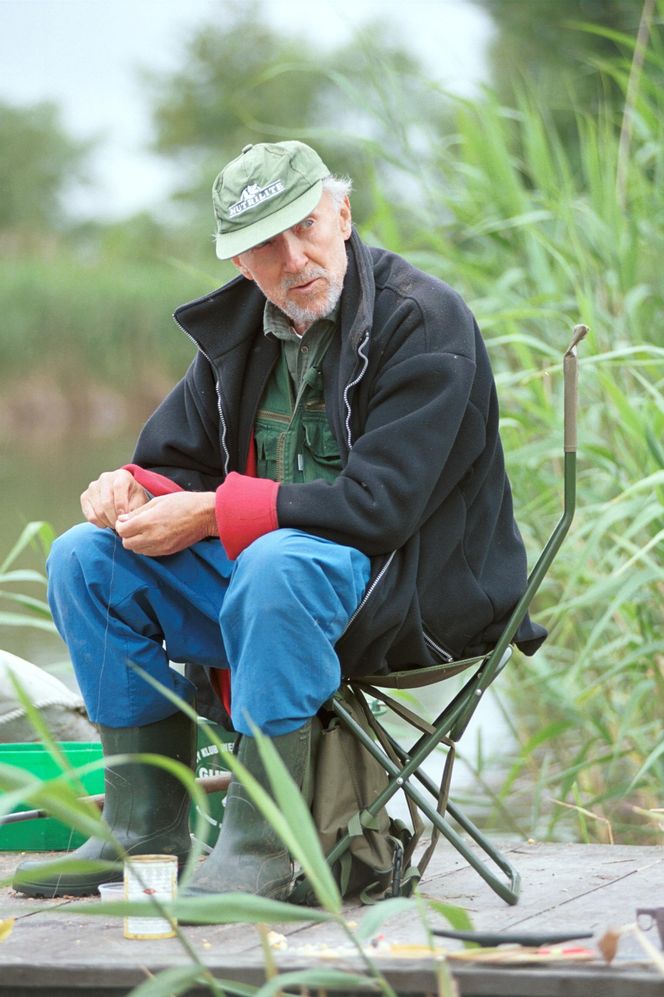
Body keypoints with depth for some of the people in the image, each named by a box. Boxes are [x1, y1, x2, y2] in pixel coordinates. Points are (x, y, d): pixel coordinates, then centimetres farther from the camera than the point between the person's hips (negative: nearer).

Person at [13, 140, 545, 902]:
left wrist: (213, 513, -22)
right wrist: (135, 490, -11)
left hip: (414, 584, -8)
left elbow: (381, 504, -23)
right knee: (85, 560, -5)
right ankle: (145, 832, -5)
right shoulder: (239, 327, 7)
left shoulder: (425, 319, -15)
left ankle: (260, 847, -30)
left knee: (278, 563, -39)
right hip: (257, 571, 8)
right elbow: (180, 464, 16)